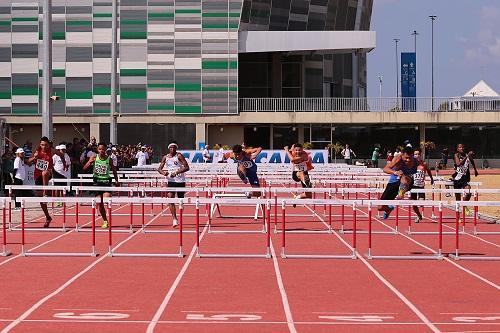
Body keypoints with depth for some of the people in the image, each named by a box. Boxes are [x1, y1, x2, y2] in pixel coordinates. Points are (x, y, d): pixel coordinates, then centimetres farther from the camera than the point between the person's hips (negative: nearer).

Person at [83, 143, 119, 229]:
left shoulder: (109, 159, 0)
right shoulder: (94, 158, 0)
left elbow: (114, 170, 14)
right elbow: (84, 168, -4)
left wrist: (116, 180, 9)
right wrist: (89, 163, -23)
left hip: (106, 181, -1)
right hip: (97, 182, 1)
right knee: (99, 203, 3)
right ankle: (105, 220, 21)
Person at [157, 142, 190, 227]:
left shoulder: (179, 156, -7)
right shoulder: (165, 157, 4)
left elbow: (187, 167, -13)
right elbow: (159, 168, 9)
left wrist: (176, 172, -24)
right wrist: (163, 172, -14)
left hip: (180, 180, -2)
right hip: (171, 181, 2)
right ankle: (174, 219, -16)